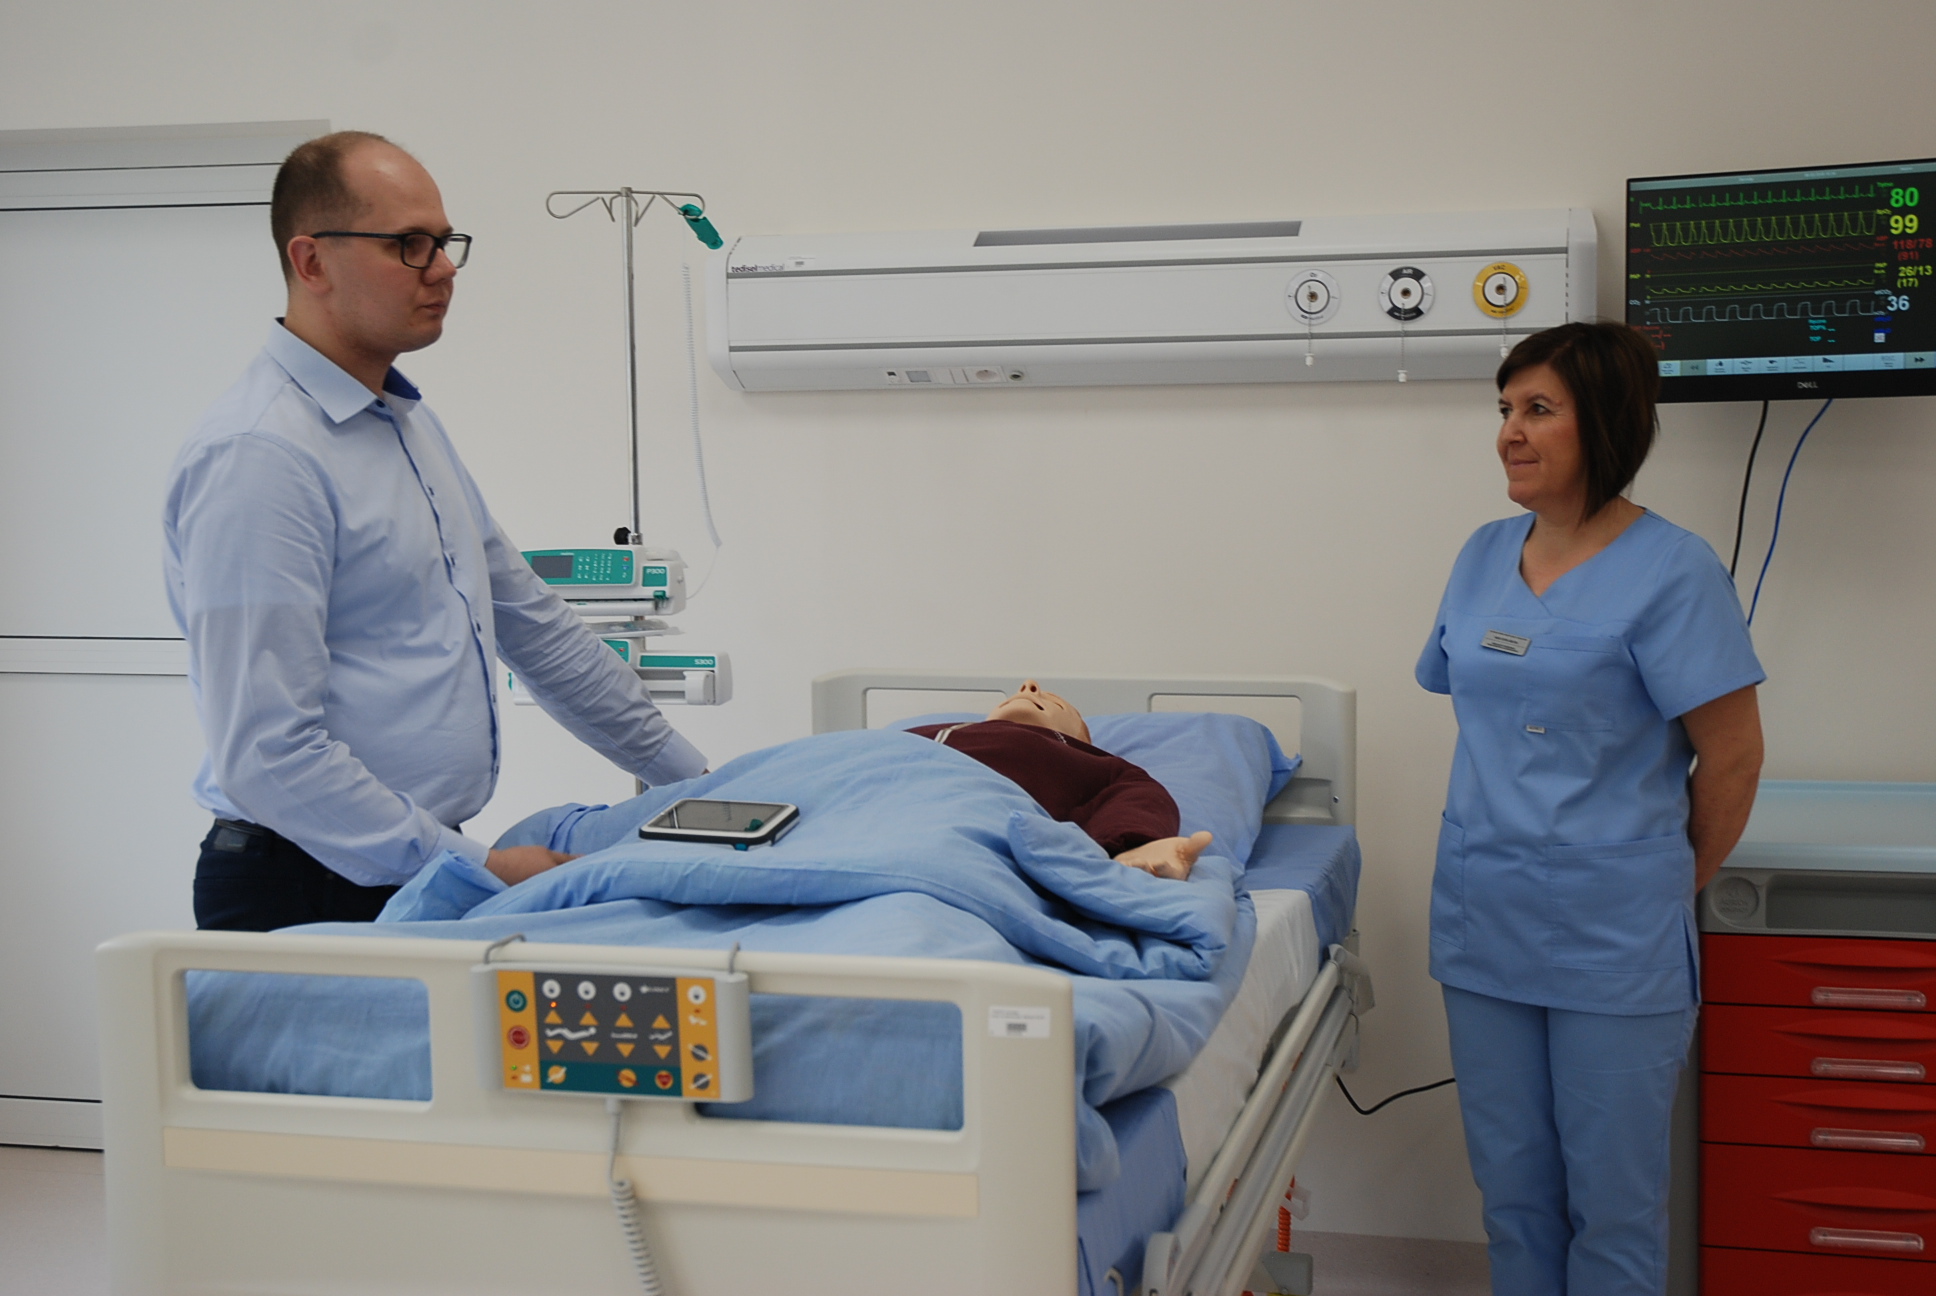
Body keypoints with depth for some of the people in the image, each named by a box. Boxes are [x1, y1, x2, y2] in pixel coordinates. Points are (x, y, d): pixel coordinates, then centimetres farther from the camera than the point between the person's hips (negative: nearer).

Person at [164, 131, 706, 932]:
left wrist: (693, 777, 17)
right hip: (316, 894, -8)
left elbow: (528, 619, 18)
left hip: (428, 871, 8)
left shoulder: (410, 423, 11)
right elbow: (267, 756, -23)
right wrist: (473, 866, -21)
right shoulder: (256, 458, -18)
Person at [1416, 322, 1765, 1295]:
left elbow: (1733, 757, -9)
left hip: (1614, 940, -5)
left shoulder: (1670, 570, -12)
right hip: (1484, 924, 6)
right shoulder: (1485, 555, 7)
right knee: (1511, 1183, 15)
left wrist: (1671, 885, 2)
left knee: (1612, 1195, 6)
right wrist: (1504, 842, 13)